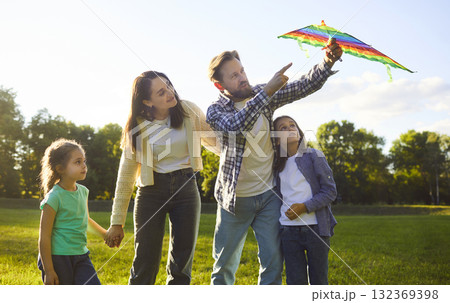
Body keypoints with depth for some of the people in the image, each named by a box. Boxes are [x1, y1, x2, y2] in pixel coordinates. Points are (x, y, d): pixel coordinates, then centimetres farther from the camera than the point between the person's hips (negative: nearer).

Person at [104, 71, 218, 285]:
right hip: (152, 191, -1)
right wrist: (117, 222, -2)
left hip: (186, 188, 2)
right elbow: (126, 176, -2)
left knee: (182, 266, 7)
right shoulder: (137, 128, -6)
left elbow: (213, 140, 10)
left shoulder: (189, 112, -4)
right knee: (145, 265, -1)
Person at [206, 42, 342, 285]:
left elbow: (304, 86, -6)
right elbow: (238, 123, -33)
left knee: (273, 261, 4)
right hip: (235, 199, -2)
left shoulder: (262, 94, 0)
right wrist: (267, 91, -38)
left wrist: (327, 63, -24)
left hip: (268, 194, 3)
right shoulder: (215, 111, -11)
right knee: (225, 264, 10)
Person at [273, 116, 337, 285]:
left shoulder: (314, 156, 0)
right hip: (289, 229, 3)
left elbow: (330, 191, -4)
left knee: (319, 280, 5)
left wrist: (305, 207, -14)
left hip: (315, 228, -2)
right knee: (295, 281, 3)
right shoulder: (278, 165, 11)